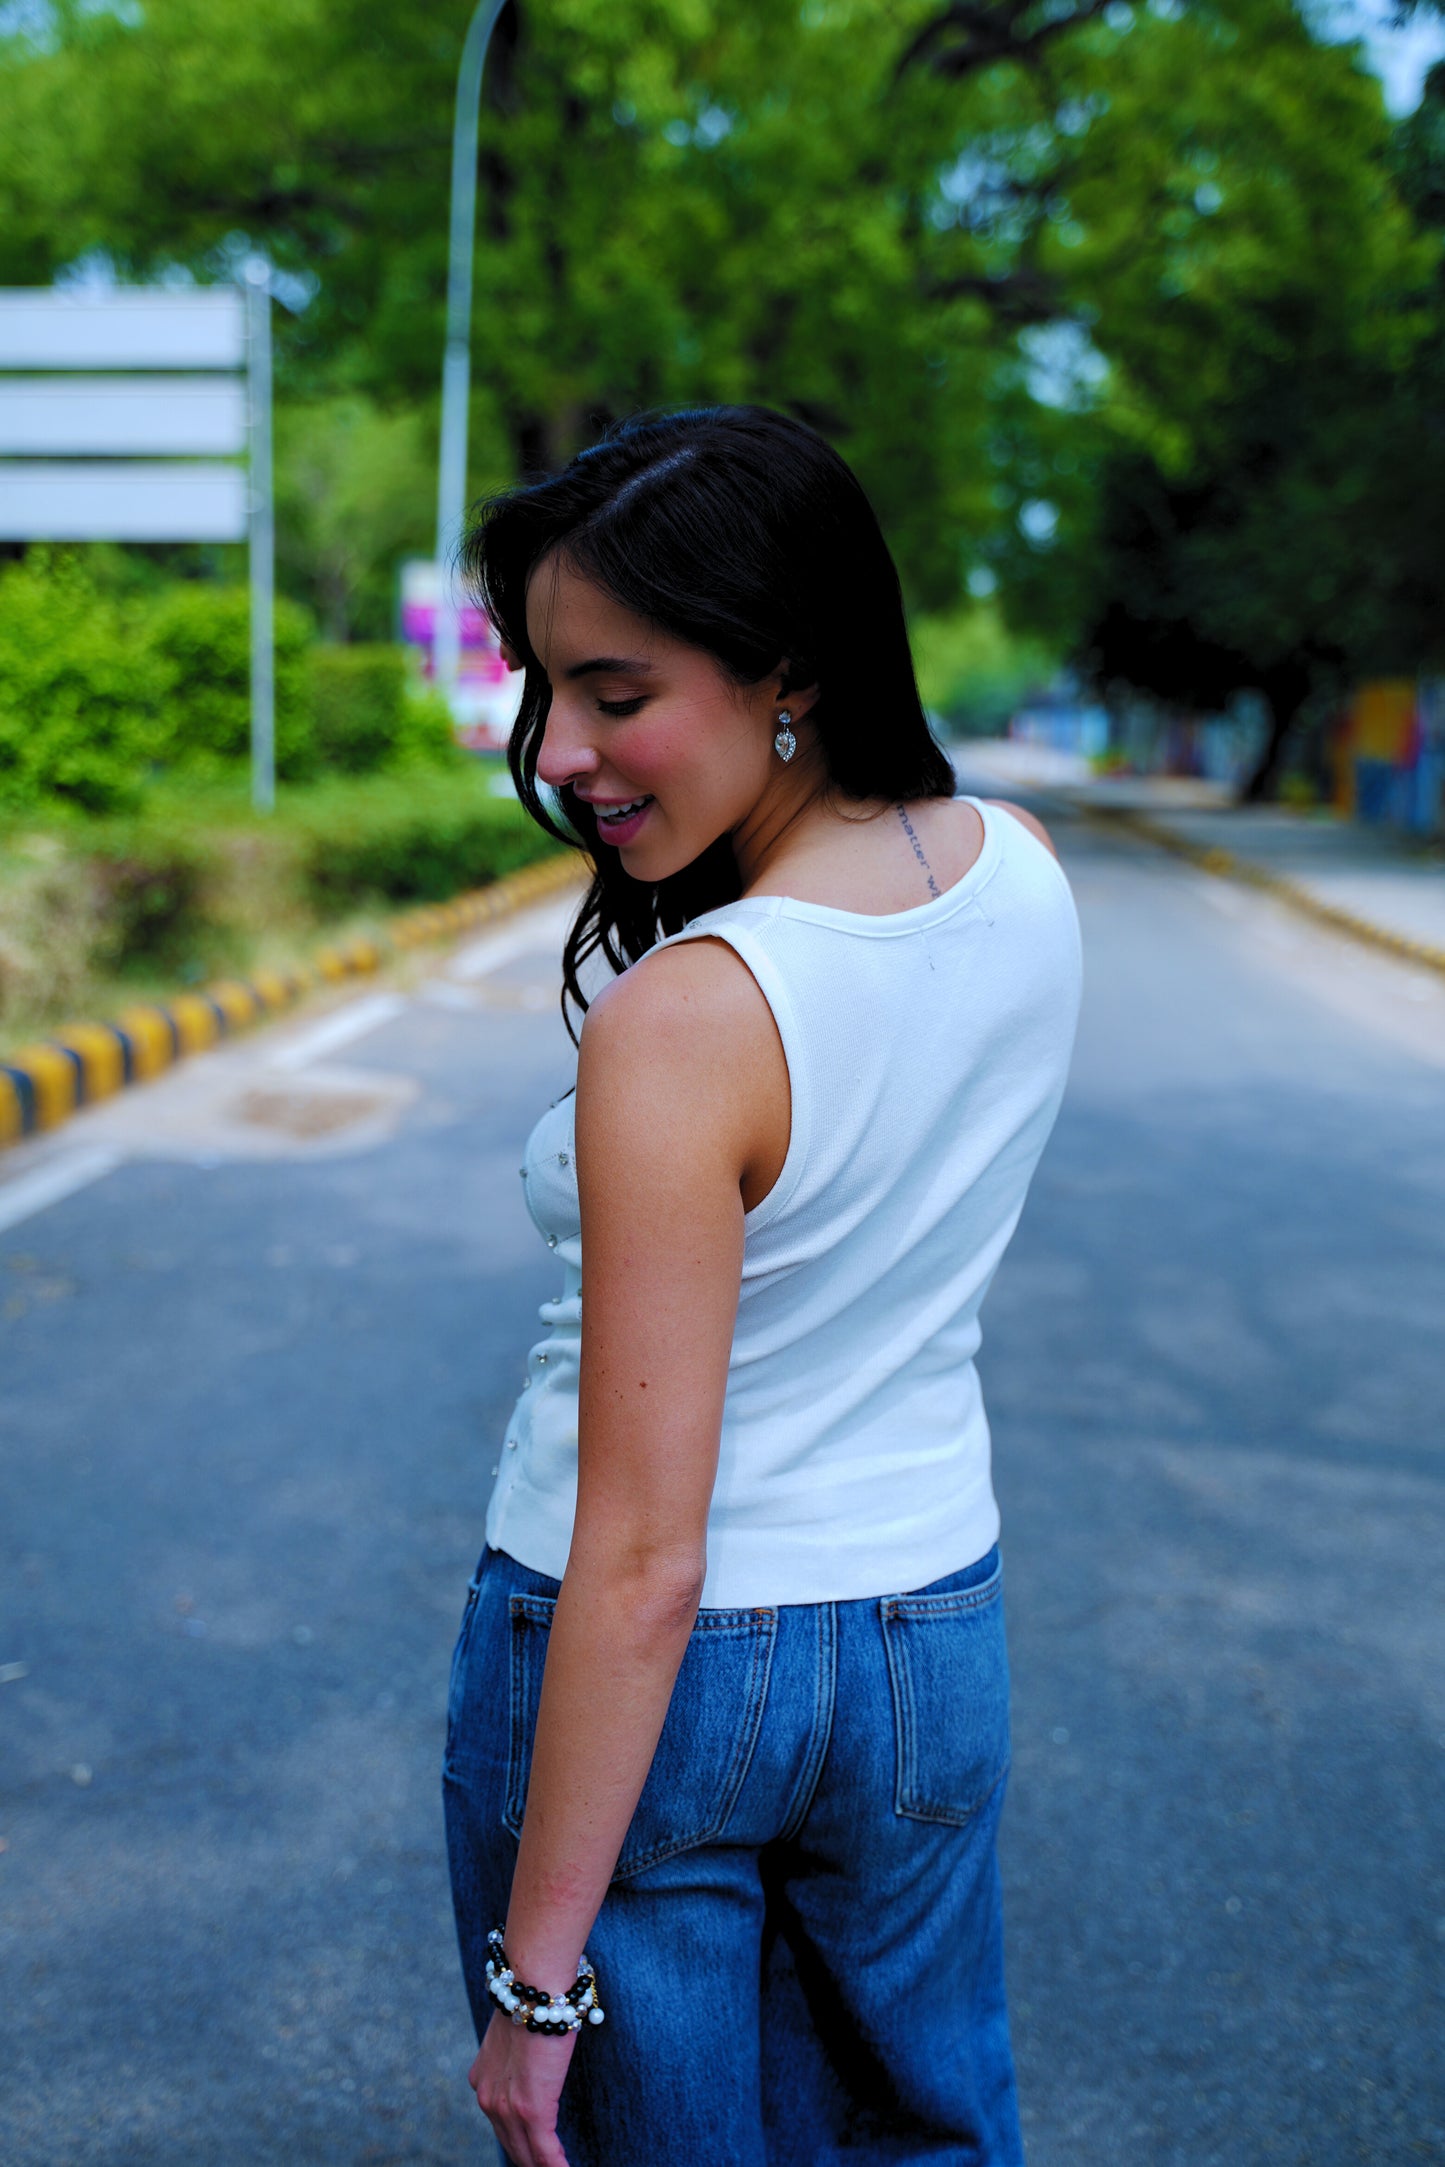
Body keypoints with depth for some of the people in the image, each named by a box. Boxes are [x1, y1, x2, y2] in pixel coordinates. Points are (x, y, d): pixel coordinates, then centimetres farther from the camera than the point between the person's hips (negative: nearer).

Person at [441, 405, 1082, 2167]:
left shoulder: (683, 1023, -28)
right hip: (934, 1641, 6)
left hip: (654, 1672, -6)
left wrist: (535, 1975, -15)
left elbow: (642, 1559, -25)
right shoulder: (1026, 878, -8)